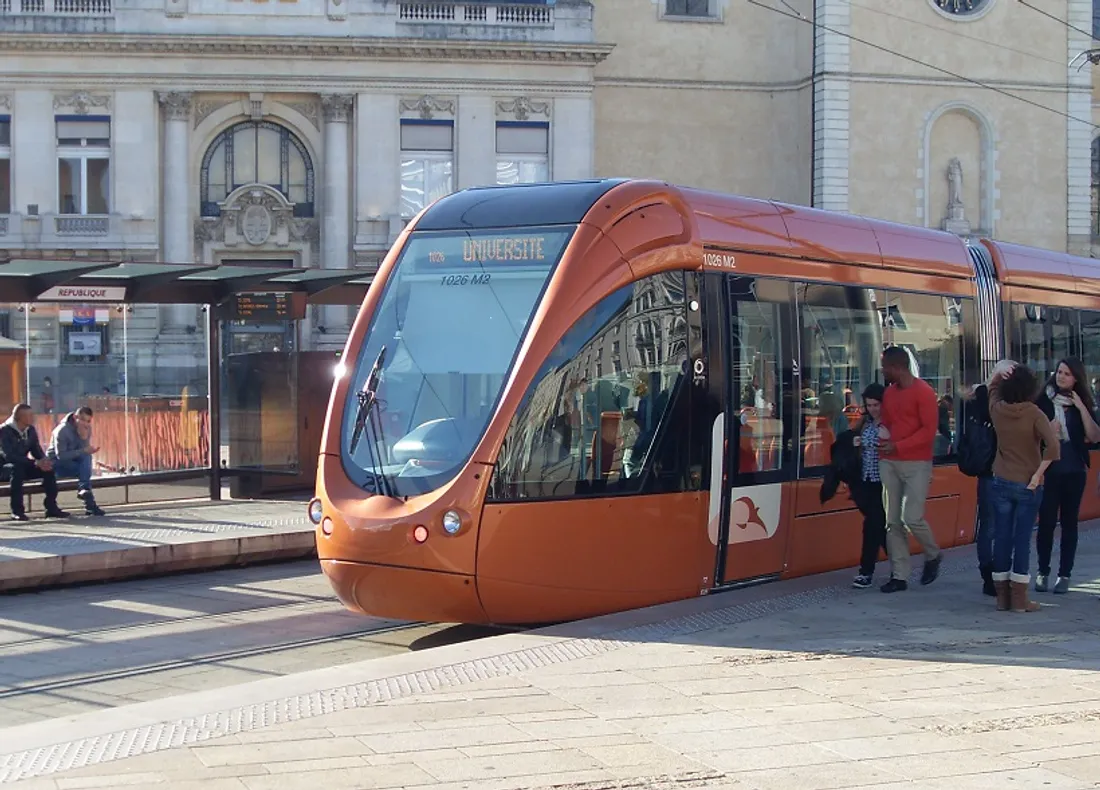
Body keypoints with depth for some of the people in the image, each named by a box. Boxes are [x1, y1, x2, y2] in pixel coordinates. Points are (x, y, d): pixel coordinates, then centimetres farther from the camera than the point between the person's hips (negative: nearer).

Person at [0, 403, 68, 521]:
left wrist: (44, 461, -20)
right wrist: (35, 463, -34)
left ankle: (51, 507, -12)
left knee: (48, 468, -15)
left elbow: (36, 450, 6)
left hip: (23, 466, 6)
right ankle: (17, 511, -34)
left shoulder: (30, 430, 3)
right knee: (17, 468, -38)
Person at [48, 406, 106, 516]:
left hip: (73, 462, 5)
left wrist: (84, 437, -29)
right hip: (56, 463, -5)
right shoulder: (63, 430, -20)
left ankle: (84, 490, -33)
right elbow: (61, 456, -27)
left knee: (87, 457, -28)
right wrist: (83, 451, -33)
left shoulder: (86, 429, -2)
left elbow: (85, 450, -12)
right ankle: (89, 503, -34)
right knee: (85, 469, -29)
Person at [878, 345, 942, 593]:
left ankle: (932, 556, 17)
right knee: (892, 521, 2)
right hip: (889, 462, 7)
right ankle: (899, 575, 7)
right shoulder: (888, 392, 13)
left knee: (912, 517, -11)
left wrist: (897, 446, -17)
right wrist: (883, 442, 3)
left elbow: (929, 430, -13)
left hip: (916, 463, -6)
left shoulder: (924, 392, -8)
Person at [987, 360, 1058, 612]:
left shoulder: (997, 409, -2)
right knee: (1022, 540, 1)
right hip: (1027, 486, -3)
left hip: (1000, 483, 3)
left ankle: (1002, 596, 12)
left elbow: (993, 386, 19)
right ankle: (1019, 598, 3)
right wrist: (1038, 475, -17)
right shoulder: (1034, 414, -13)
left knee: (1001, 538, 8)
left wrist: (1000, 369, 1)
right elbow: (1053, 445, -25)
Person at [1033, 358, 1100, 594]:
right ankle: (1043, 572, 8)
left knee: (1069, 522, 6)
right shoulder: (1044, 400, 0)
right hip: (1049, 470, -2)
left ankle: (1064, 575, 13)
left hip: (1074, 471, 2)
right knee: (1046, 521, -5)